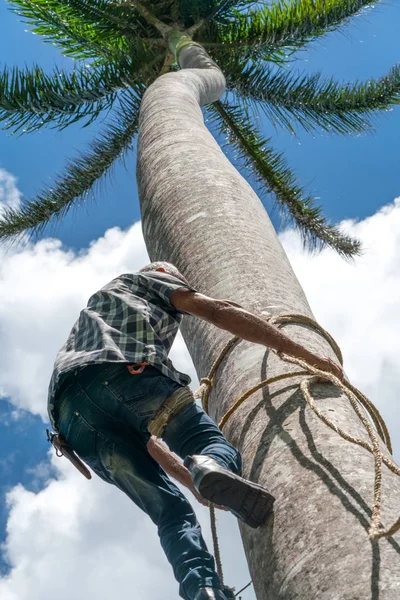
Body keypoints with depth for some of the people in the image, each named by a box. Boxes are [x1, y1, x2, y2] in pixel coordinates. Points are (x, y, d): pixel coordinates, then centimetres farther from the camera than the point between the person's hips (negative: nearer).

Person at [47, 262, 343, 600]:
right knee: (216, 444, 4)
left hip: (71, 413, 6)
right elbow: (219, 311, 11)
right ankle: (212, 469, -33)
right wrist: (305, 355, 8)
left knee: (171, 511, 7)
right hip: (126, 373, -6)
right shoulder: (147, 280, 32)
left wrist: (192, 481, 38)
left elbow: (144, 438, 41)